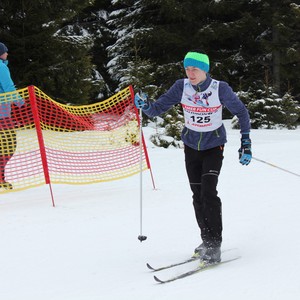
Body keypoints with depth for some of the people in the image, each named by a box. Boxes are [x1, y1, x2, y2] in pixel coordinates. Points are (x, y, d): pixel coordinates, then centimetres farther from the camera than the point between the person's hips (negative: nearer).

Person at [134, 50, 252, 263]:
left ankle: (214, 245, -16)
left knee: (208, 191, -18)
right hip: (191, 145, 4)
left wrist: (246, 143, -8)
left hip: (214, 146, -3)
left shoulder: (220, 89, -18)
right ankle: (207, 240, 18)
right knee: (198, 195, 5)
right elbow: (158, 108, -11)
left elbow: (241, 112, -5)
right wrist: (145, 106, -33)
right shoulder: (181, 87, -12)